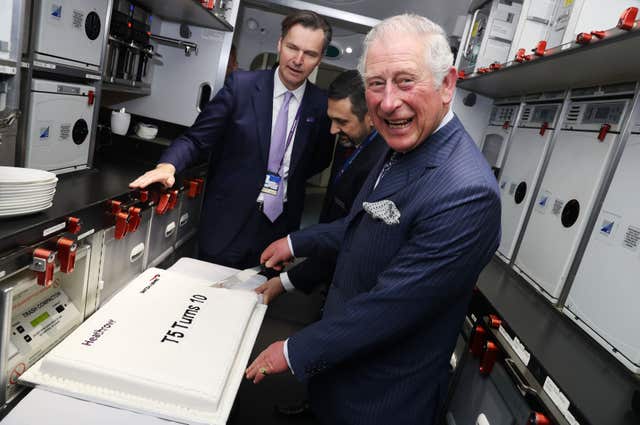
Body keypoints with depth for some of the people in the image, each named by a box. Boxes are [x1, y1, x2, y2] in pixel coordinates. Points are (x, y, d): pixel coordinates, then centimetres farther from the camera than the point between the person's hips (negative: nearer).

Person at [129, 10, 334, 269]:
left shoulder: (322, 105, -1)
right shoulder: (241, 85, -6)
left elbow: (321, 159, 14)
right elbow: (197, 138, -7)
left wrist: (289, 179, 1)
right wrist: (168, 165, -25)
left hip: (278, 229, 2)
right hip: (228, 221, -1)